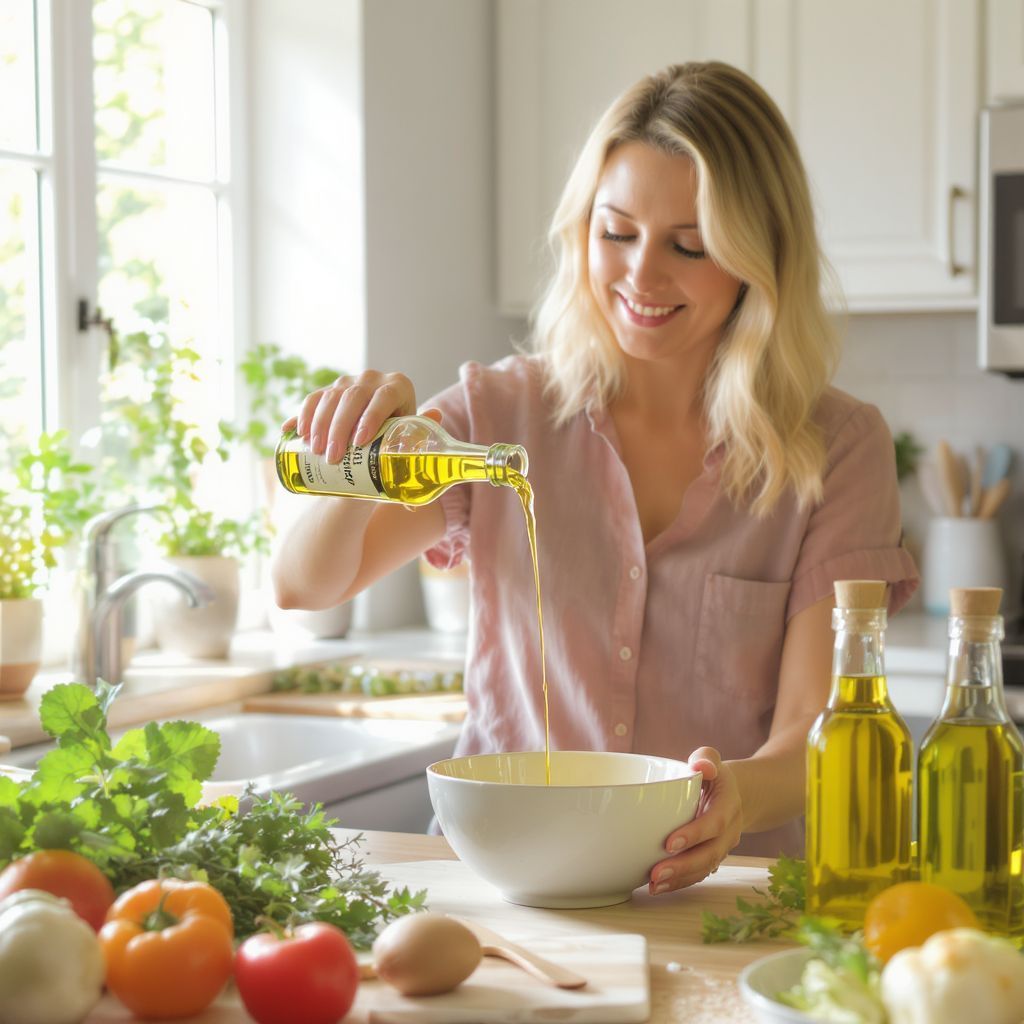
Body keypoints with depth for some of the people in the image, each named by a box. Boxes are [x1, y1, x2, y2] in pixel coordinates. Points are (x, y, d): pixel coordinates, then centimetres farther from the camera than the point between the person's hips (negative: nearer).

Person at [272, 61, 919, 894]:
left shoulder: (837, 449, 0)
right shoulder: (503, 413, 4)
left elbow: (814, 728, -5)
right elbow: (305, 585, -1)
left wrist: (740, 793, -28)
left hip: (718, 890, -1)